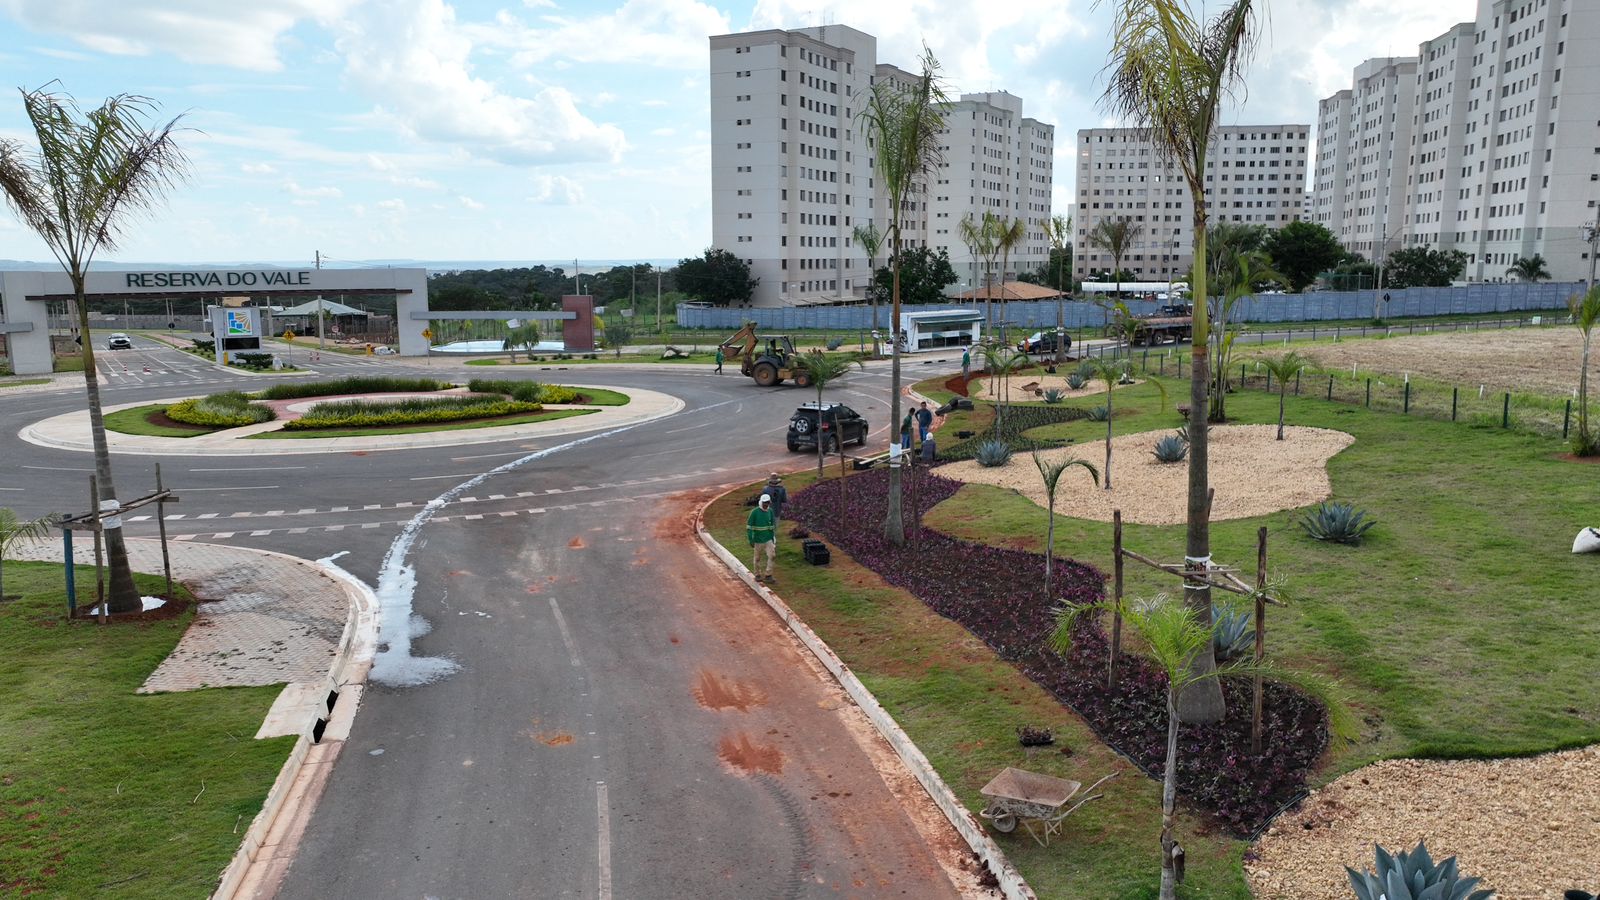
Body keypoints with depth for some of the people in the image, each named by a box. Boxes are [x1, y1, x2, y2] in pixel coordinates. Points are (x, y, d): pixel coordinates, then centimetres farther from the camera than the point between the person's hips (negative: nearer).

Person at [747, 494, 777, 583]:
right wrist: (751, 540, -12)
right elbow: (749, 526, -10)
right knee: (757, 558, 9)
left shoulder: (770, 511, 2)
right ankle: (757, 575, 27)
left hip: (768, 539, 3)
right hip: (758, 540, -3)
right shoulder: (754, 512, -12)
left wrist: (773, 538, 13)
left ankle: (768, 575, 0)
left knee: (772, 555, -8)